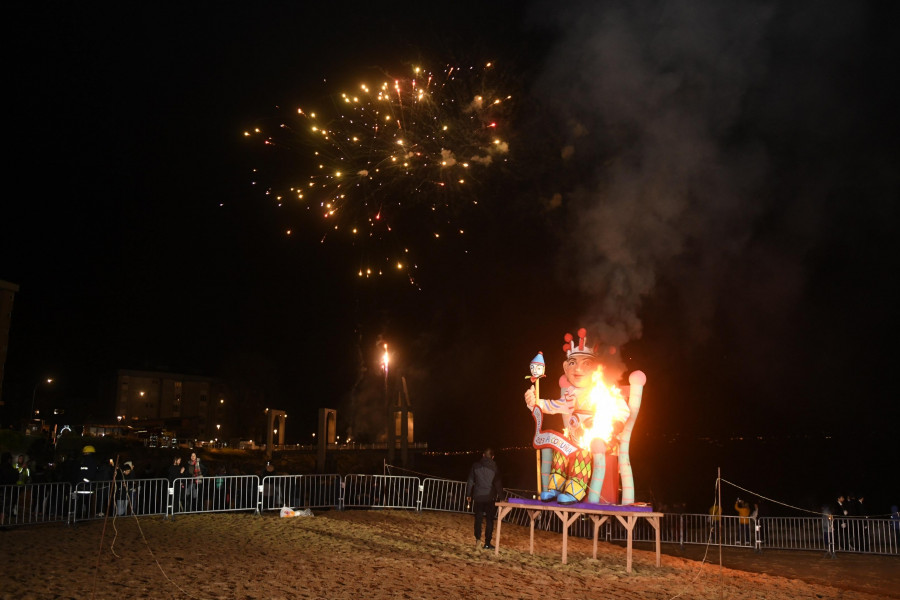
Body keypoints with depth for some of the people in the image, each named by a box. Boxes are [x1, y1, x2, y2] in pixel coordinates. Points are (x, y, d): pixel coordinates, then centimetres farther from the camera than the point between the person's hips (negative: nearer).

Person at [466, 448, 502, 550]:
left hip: (478, 496, 1)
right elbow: (498, 483, -2)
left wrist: (468, 494, 11)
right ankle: (487, 543, 2)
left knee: (478, 517, 17)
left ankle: (478, 538, 12)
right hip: (490, 497, -1)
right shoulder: (494, 467, -3)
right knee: (489, 519, 4)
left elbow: (470, 481, 4)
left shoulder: (476, 466, 2)